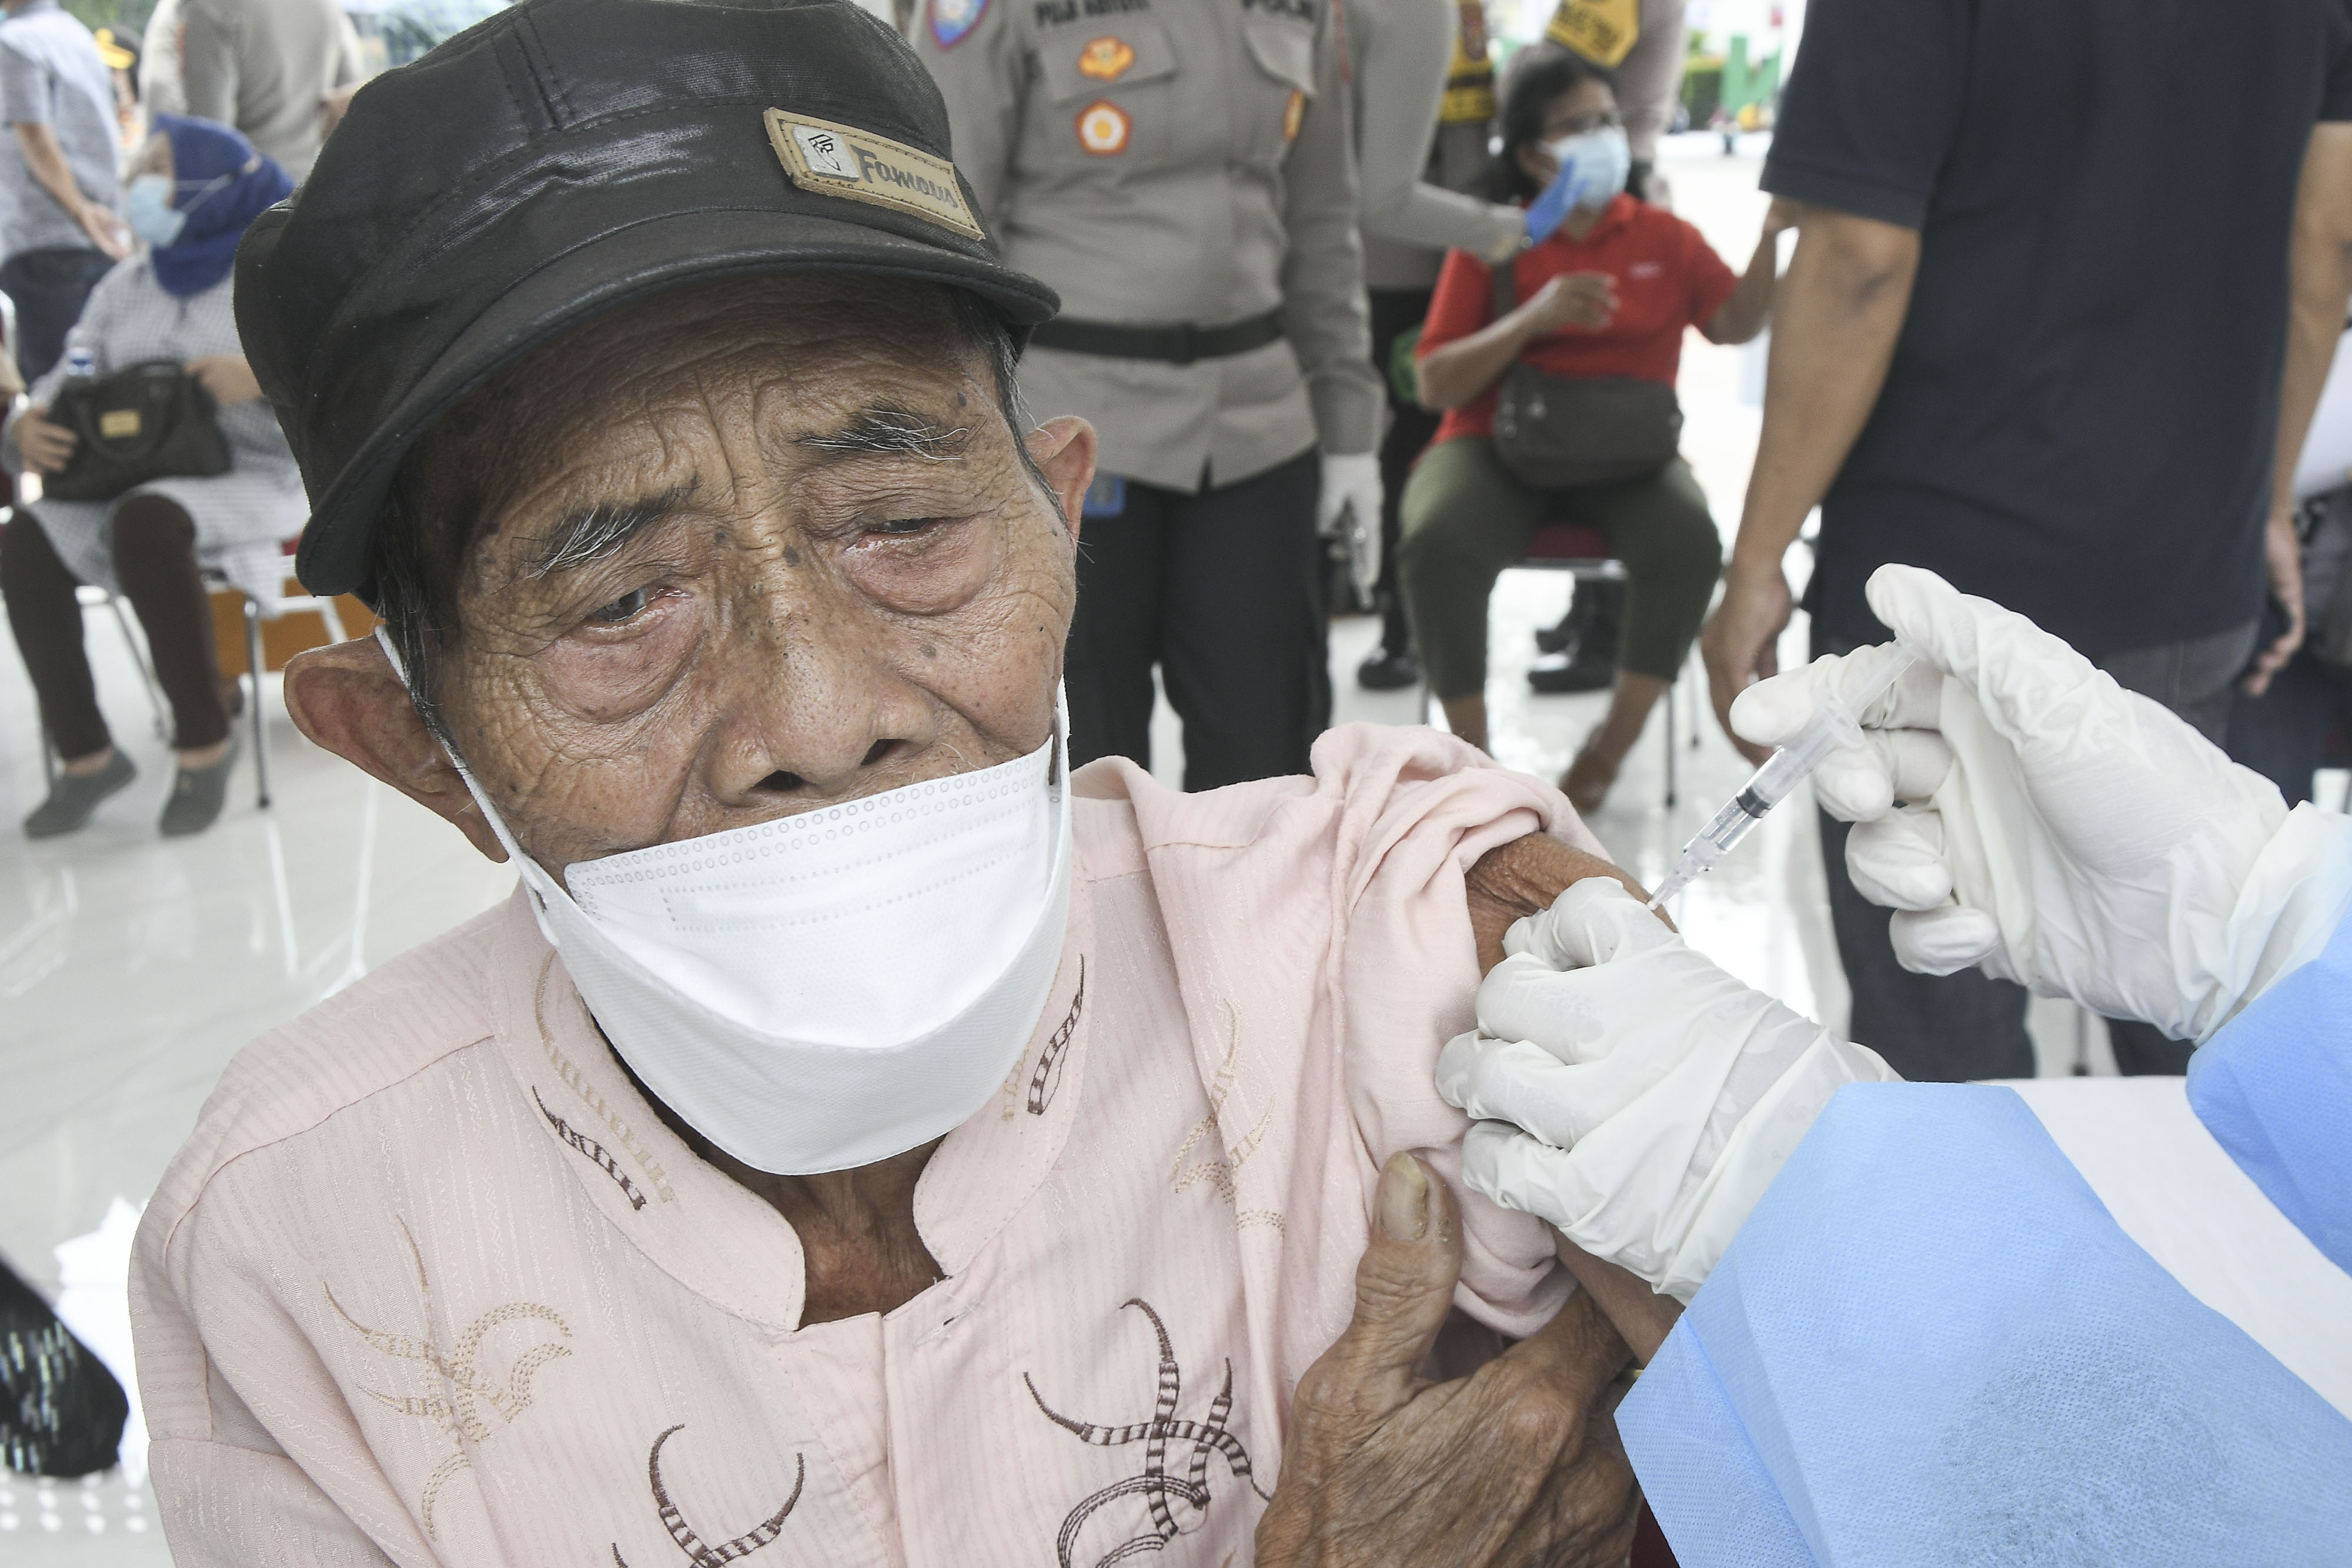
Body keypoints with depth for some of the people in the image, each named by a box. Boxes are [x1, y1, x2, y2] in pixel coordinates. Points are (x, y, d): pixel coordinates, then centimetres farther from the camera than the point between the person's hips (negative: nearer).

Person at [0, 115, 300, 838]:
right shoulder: (124, 288, 20)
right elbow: (67, 385, 14)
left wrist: (264, 379, -23)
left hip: (254, 479, -5)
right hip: (135, 483, 5)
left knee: (145, 520, -37)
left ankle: (205, 740, -23)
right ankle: (84, 752, -13)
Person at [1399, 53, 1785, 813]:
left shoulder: (1664, 235, 12)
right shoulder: (1490, 244, 6)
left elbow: (1737, 324, -2)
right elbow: (1436, 387, -2)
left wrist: (1771, 234, -17)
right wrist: (1532, 318, -15)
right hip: (1500, 444, -1)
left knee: (1690, 540, -32)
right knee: (1437, 544, -34)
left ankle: (1613, 743, -13)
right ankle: (1472, 752, -16)